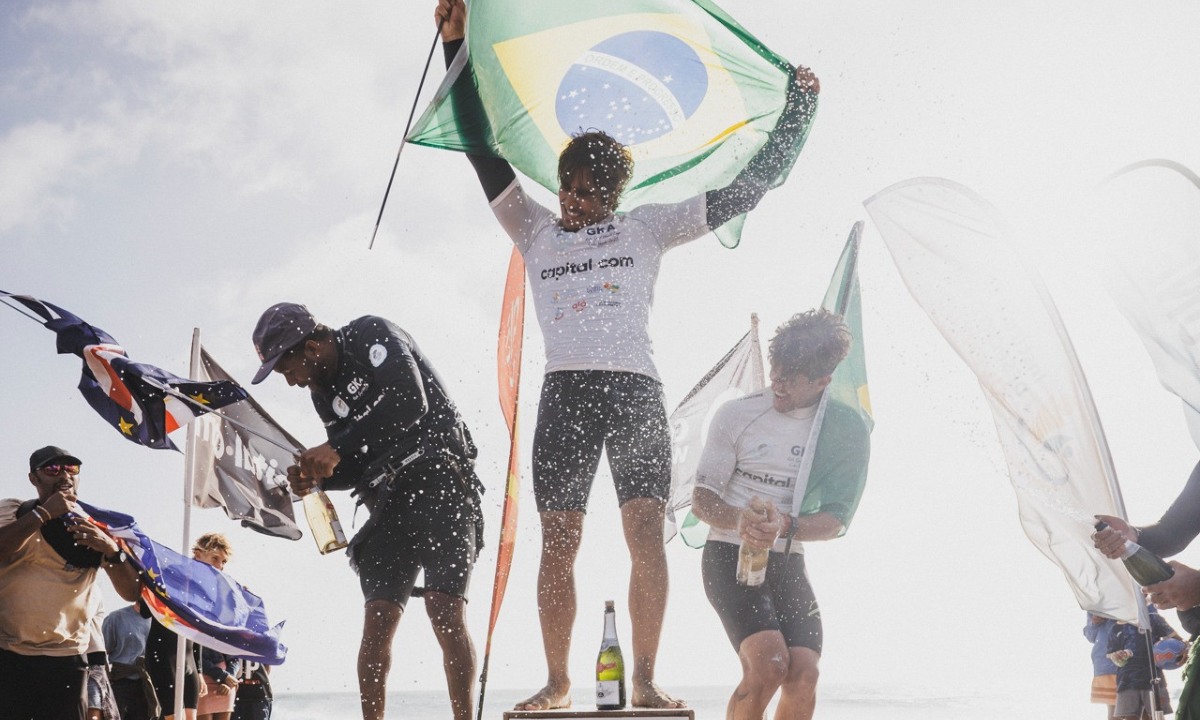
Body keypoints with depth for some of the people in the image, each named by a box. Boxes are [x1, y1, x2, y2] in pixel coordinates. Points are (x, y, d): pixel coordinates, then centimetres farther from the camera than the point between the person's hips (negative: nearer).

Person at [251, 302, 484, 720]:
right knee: (377, 619, -3)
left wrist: (337, 448, -20)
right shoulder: (325, 393, 17)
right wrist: (315, 476, -2)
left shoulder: (371, 336, -5)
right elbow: (359, 466, 18)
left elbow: (409, 403, -22)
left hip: (440, 478, -8)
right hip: (391, 499, 8)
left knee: (445, 608, -18)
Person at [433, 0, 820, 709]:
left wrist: (798, 110, 14)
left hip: (634, 390, -1)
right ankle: (558, 682, 5)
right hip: (565, 392, 1)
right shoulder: (536, 232, 20)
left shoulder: (645, 228, 16)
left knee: (647, 532, -11)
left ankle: (645, 678, -3)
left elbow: (745, 191, 15)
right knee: (559, 541, -3)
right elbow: (485, 153, 14)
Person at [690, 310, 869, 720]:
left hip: (788, 564, 3)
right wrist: (740, 521, -26)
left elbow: (834, 520, -3)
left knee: (803, 675, -16)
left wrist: (783, 527, -24)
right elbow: (701, 502, -3)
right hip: (730, 556, -3)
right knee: (769, 663, -23)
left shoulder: (844, 429, 1)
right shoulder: (736, 415, -3)